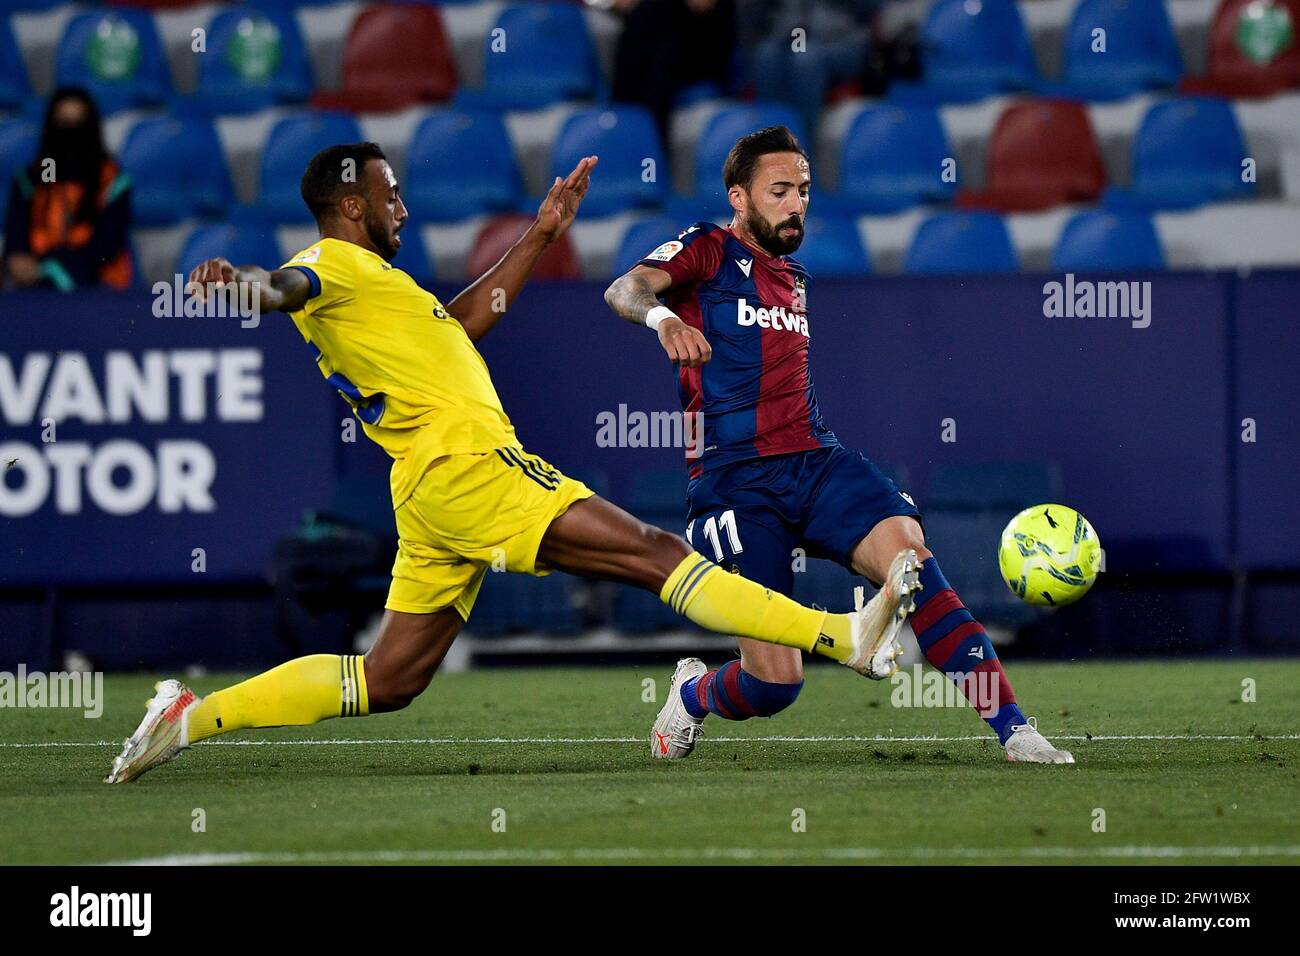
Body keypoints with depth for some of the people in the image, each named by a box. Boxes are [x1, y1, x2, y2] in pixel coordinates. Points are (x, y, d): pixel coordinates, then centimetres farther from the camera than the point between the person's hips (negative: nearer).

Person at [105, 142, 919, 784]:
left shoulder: (367, 283, 28)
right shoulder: (334, 266, -2)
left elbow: (464, 320, 38)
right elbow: (283, 287, -24)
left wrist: (540, 237, 39)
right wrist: (241, 280, -48)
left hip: (438, 496, 10)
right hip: (463, 462, -10)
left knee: (387, 683, 9)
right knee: (656, 553, -15)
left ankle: (193, 717, 7)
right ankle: (846, 636, -22)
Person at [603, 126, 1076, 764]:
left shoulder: (794, 275, 22)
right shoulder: (708, 251, 2)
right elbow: (624, 290, -19)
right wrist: (662, 317, -41)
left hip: (816, 462, 5)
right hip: (734, 482, -5)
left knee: (908, 554, -26)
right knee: (775, 682, -13)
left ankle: (1012, 728, -30)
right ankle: (691, 696, 24)